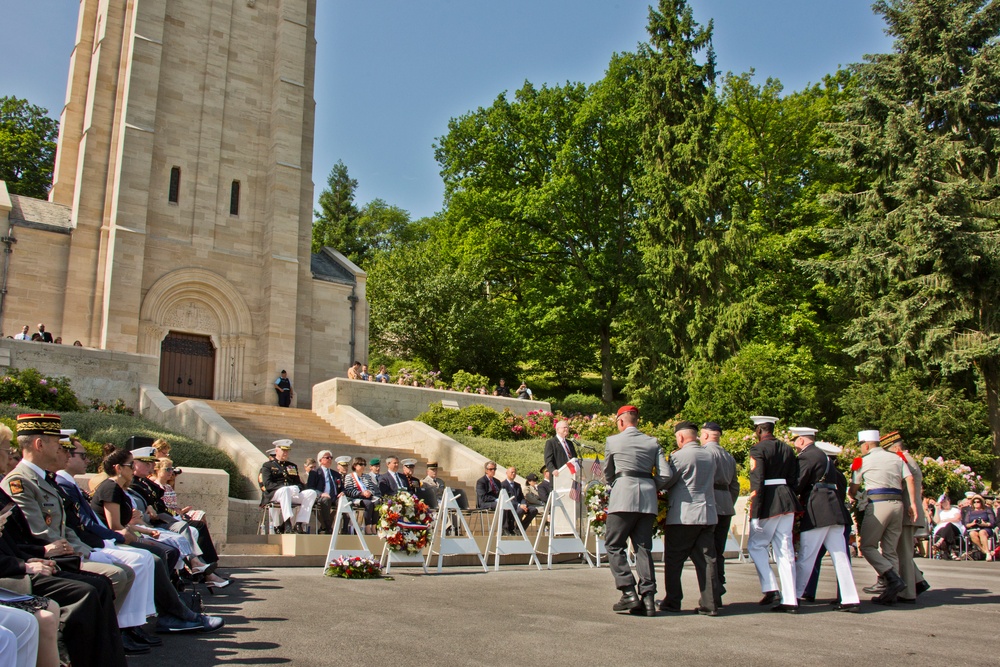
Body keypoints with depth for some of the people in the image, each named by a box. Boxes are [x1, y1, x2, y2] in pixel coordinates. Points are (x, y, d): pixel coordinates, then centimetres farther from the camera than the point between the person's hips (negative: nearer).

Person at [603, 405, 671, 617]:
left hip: (623, 496, -4)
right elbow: (665, 475, 3)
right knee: (643, 547, 9)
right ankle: (648, 597, 4)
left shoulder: (613, 441, 3)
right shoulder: (652, 442, 10)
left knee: (614, 545, 3)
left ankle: (629, 593, -7)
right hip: (648, 500, 4)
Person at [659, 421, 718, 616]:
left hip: (683, 516, -6)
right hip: (708, 514, 6)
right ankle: (710, 604, 6)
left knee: (673, 560, 6)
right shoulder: (710, 456, 9)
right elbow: (712, 481, 17)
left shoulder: (679, 455, -12)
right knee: (706, 560, 7)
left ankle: (673, 601, 10)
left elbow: (666, 482, -7)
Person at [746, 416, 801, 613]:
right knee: (785, 550, 8)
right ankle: (790, 600, 7)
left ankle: (770, 589, -1)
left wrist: (755, 512, -14)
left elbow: (757, 482, -15)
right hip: (787, 502, 6)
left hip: (769, 502, -6)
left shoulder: (758, 449, -9)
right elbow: (794, 479, 13)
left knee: (755, 545, 10)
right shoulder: (787, 449, 12)